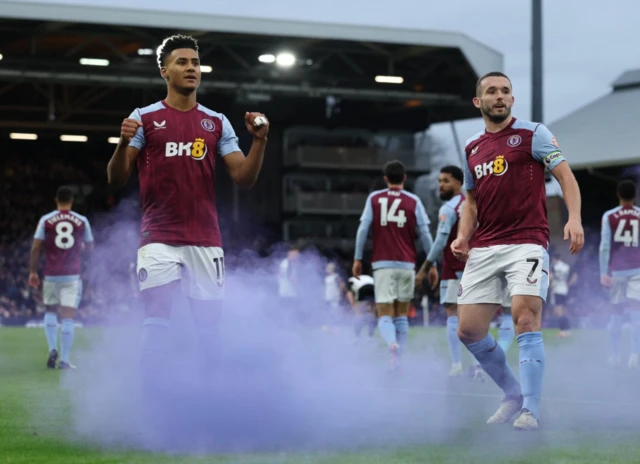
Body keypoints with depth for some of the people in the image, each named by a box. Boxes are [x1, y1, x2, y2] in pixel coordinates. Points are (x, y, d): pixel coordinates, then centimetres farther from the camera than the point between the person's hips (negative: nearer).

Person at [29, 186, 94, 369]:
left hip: (51, 275, 1)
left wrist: (33, 272, 2)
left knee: (50, 311, 19)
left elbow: (36, 247, -3)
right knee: (68, 316, -1)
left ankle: (52, 349, 1)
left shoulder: (45, 220, 0)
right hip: (73, 276, -1)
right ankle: (64, 360, -4)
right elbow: (90, 247, 13)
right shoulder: (82, 221, 2)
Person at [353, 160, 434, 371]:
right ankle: (398, 361, 11)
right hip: (406, 264, 1)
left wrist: (357, 258, 7)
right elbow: (425, 234, 2)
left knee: (385, 315, -4)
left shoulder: (374, 199, 4)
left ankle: (393, 344, -35)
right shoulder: (413, 201, 3)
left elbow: (363, 229, 0)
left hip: (382, 264, -1)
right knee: (402, 314, 15)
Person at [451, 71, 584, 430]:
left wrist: (574, 218, -22)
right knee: (469, 330, 1)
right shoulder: (472, 148, 16)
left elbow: (565, 175, -6)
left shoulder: (533, 133, 1)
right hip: (484, 250, 6)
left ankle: (531, 410, -15)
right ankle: (513, 394, 20)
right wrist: (462, 238, 7)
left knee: (526, 321, -19)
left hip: (526, 243, -6)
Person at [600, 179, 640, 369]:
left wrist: (603, 273, -4)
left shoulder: (609, 217, -1)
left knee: (616, 312, 12)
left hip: (616, 270, 1)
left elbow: (605, 246, -6)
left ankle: (615, 355, 16)